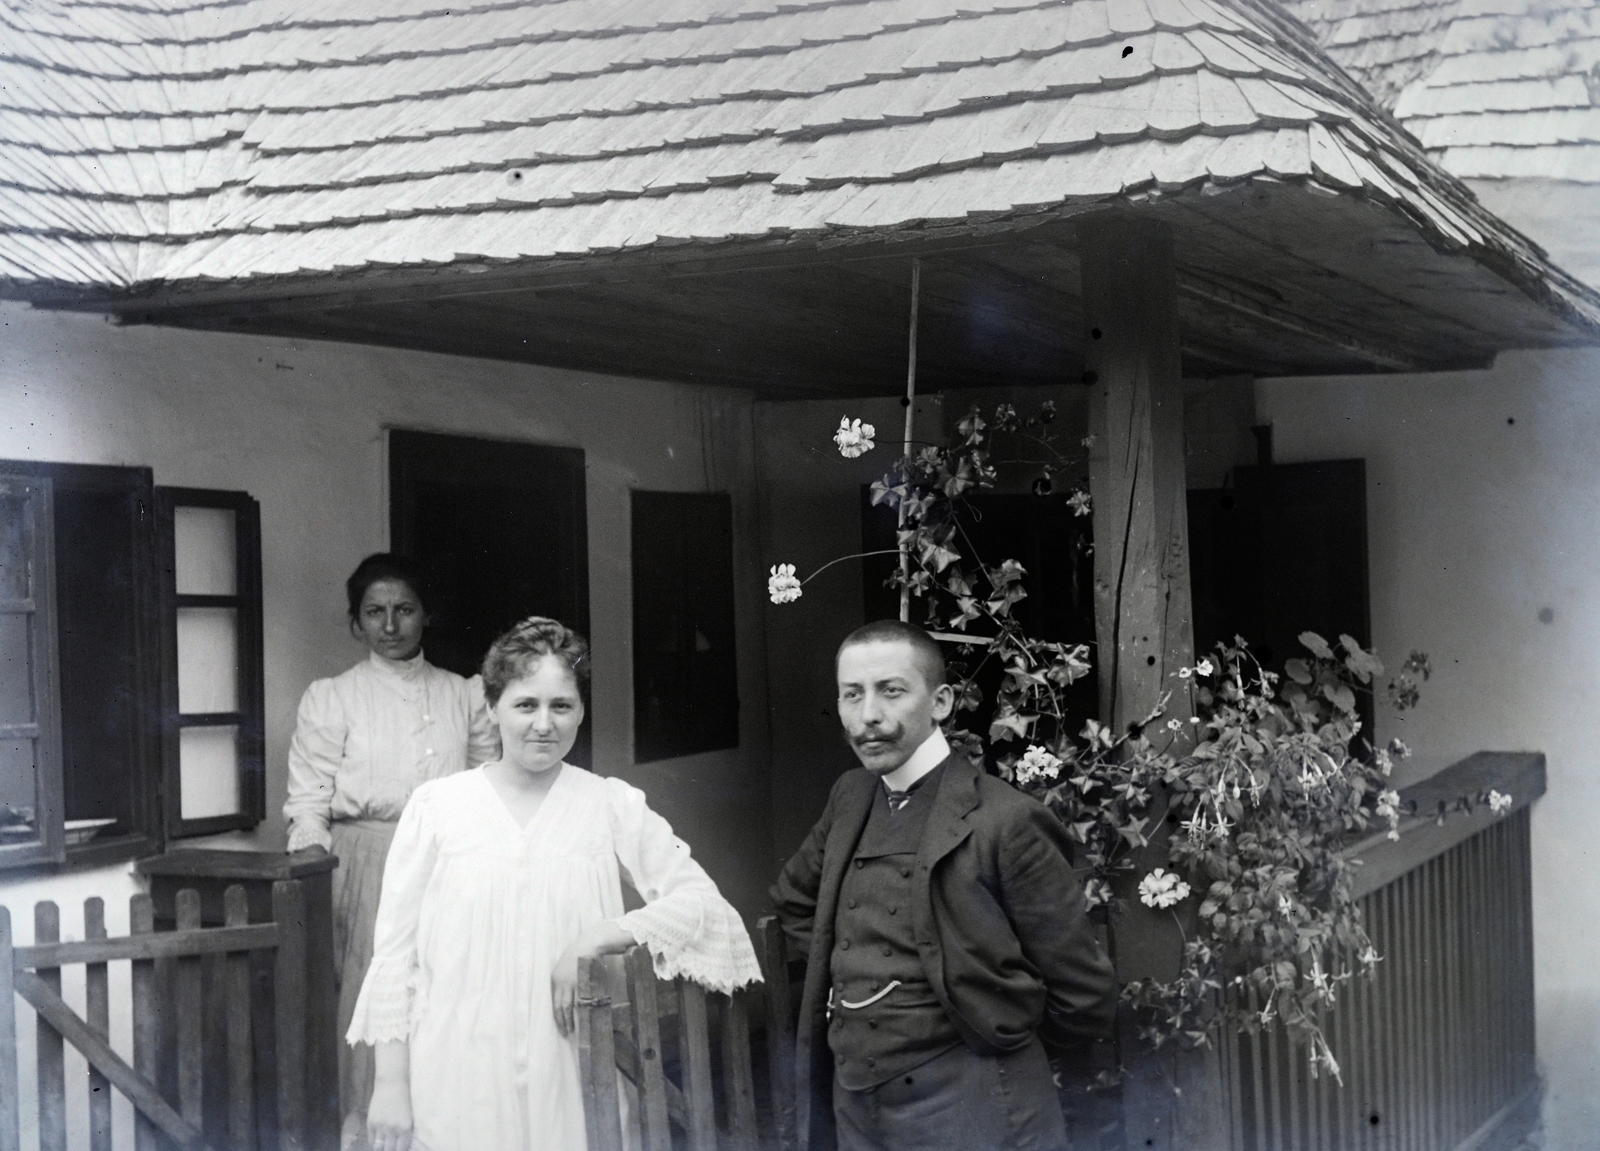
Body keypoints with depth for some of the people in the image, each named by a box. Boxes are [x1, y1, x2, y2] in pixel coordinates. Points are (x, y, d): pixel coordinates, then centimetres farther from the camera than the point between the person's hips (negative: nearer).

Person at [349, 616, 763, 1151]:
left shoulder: (613, 806, 4)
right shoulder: (435, 805, 2)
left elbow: (702, 901, -4)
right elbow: (395, 952, 3)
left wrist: (602, 937, -16)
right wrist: (390, 1083, 1)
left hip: (571, 1081, 1)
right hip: (458, 1082, 0)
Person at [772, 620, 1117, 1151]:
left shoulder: (1006, 822, -12)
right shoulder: (850, 798, 6)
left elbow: (1083, 1000, -8)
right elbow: (794, 898, 25)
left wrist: (994, 1027, 6)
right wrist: (851, 968, 11)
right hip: (853, 1105, 6)